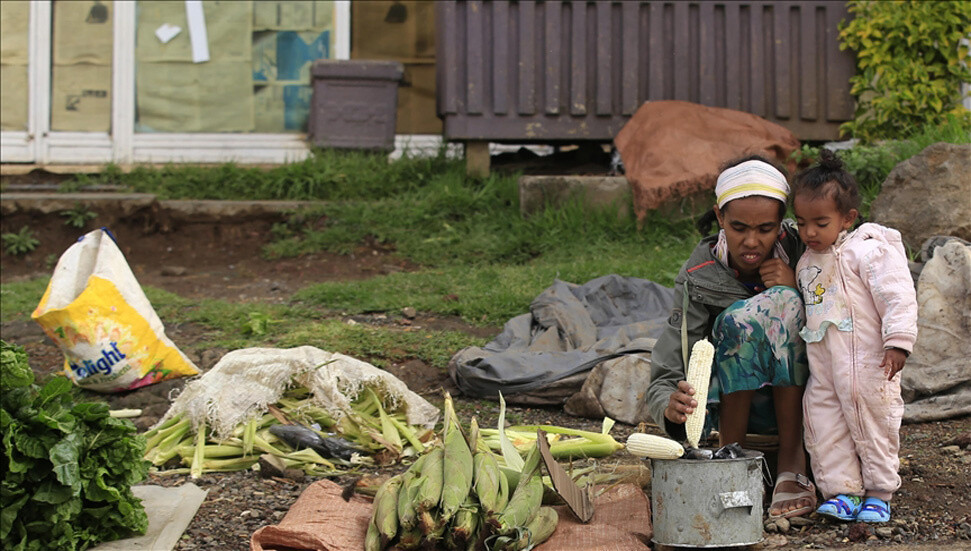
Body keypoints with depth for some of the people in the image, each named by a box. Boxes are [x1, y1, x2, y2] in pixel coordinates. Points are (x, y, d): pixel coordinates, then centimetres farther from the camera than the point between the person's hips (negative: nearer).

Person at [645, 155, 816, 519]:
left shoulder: (798, 250, -9)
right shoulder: (699, 277, -13)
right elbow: (665, 377, -18)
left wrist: (793, 291, -22)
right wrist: (671, 407, -42)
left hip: (797, 399, 1)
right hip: (733, 403, -1)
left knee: (780, 304, -26)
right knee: (741, 318, -30)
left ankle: (792, 463, -26)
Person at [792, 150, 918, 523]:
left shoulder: (869, 251, -10)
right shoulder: (806, 263, 13)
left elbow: (898, 297, -15)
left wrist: (898, 341, -20)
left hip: (867, 365, -6)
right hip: (822, 369, 7)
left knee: (873, 427, 1)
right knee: (823, 425, 1)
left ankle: (879, 493, 13)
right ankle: (842, 492, 8)